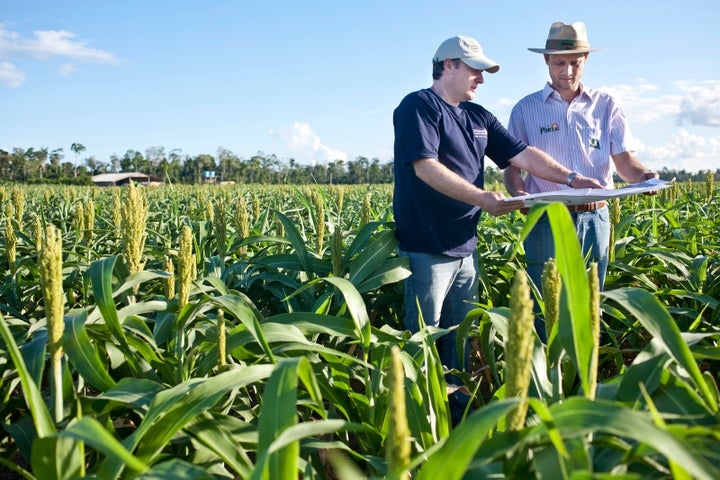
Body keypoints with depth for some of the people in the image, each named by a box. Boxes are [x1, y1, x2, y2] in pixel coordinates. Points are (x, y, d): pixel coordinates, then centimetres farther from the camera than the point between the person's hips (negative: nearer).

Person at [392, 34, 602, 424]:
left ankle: (458, 415, 24)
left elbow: (523, 155, 12)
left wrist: (571, 179, 0)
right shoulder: (419, 106, -8)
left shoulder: (478, 117, 16)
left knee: (459, 342, 13)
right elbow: (425, 166, -21)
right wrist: (481, 198, -27)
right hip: (426, 248, -8)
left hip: (465, 247, 8)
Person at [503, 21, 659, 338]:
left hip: (594, 220, 2)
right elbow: (512, 167, 4)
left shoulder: (606, 106, 10)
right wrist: (518, 193, -18)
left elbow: (623, 160, 6)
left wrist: (645, 176, -17)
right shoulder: (526, 109, 6)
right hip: (546, 222, -2)